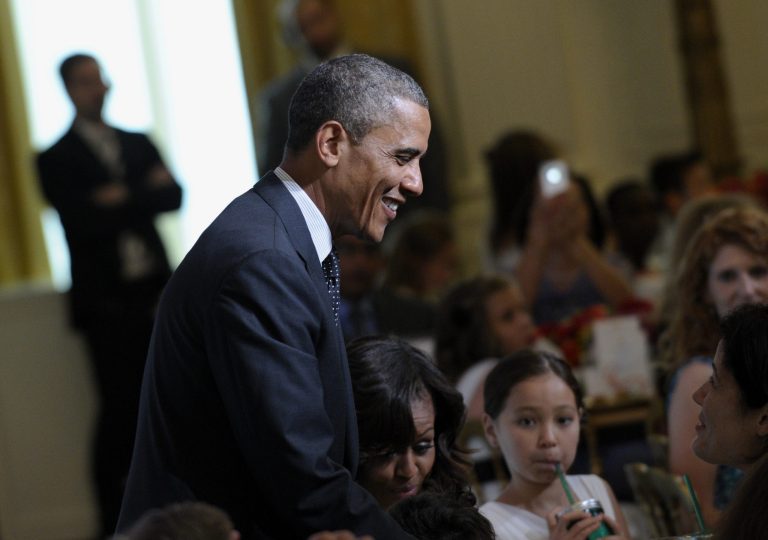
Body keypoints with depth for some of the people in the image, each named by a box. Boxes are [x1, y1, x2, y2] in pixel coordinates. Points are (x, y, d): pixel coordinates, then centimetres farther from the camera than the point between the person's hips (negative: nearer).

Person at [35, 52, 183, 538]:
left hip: (155, 293, 4)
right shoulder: (56, 160, 2)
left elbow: (173, 197, 2)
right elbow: (80, 220, -12)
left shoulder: (140, 145, 15)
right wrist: (145, 195, -8)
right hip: (106, 299, -4)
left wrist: (124, 199, -13)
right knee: (120, 411, -5)